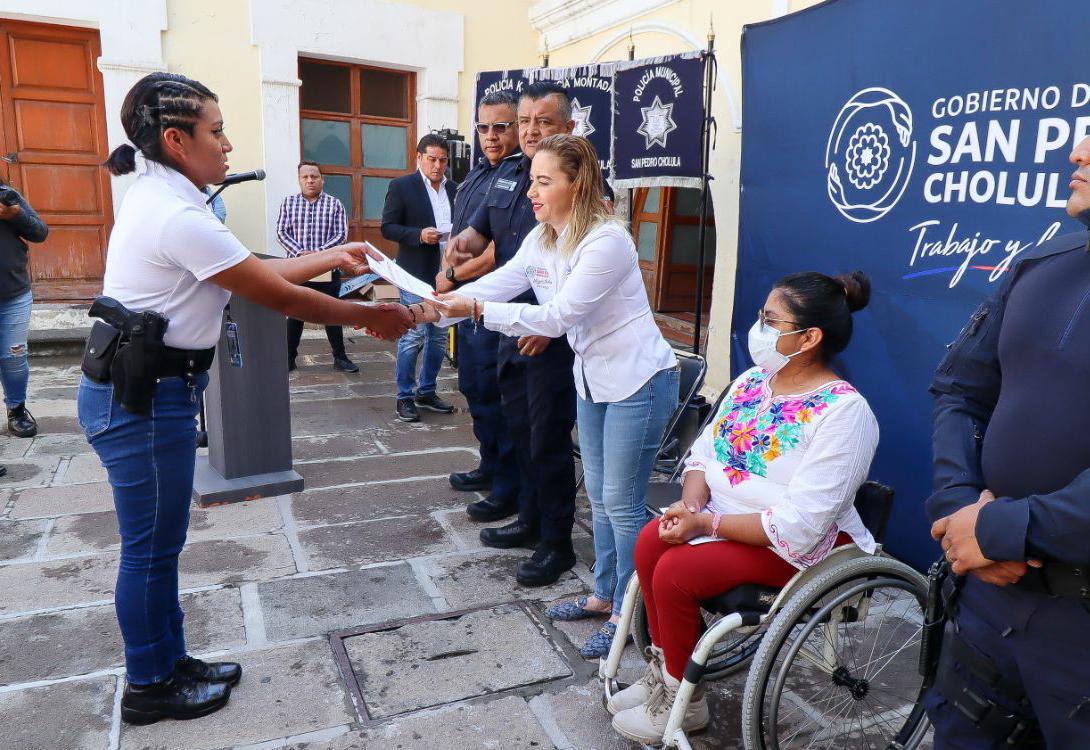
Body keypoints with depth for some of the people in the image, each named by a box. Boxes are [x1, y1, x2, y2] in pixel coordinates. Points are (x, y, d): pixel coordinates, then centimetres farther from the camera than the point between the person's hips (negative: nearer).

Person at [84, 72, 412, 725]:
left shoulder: (159, 200, 9)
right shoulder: (179, 217, -22)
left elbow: (259, 271, 12)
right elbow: (279, 297, -18)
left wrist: (334, 257, 14)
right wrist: (371, 318, -8)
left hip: (138, 390, 10)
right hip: (144, 400, -10)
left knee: (158, 542, 19)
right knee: (152, 548, 7)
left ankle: (168, 662, 36)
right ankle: (149, 687, 27)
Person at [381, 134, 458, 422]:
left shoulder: (454, 189, 12)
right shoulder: (401, 186, -2)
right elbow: (388, 227, -5)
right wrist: (419, 234, -19)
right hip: (417, 274, -5)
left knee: (439, 338, 10)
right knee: (413, 337, -5)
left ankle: (427, 391, 23)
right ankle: (405, 396, 7)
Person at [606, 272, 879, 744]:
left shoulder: (843, 411, -22)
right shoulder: (751, 380, 2)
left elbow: (799, 524, -27)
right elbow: (704, 451, 6)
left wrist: (706, 523, -24)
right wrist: (692, 502, -15)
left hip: (804, 545, -7)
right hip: (724, 514, 7)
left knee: (676, 572, -22)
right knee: (651, 543, -14)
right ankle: (663, 670, 6)